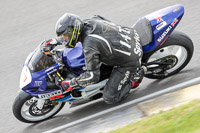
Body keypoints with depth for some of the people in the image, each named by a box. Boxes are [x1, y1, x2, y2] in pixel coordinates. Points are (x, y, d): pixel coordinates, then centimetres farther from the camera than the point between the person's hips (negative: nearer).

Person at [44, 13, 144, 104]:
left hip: (130, 61, -8)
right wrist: (54, 41, 13)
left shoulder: (89, 45, -27)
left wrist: (70, 84, -16)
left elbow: (93, 75, -25)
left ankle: (135, 79, 9)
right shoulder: (86, 23, -3)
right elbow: (71, 32, 20)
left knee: (110, 98, -5)